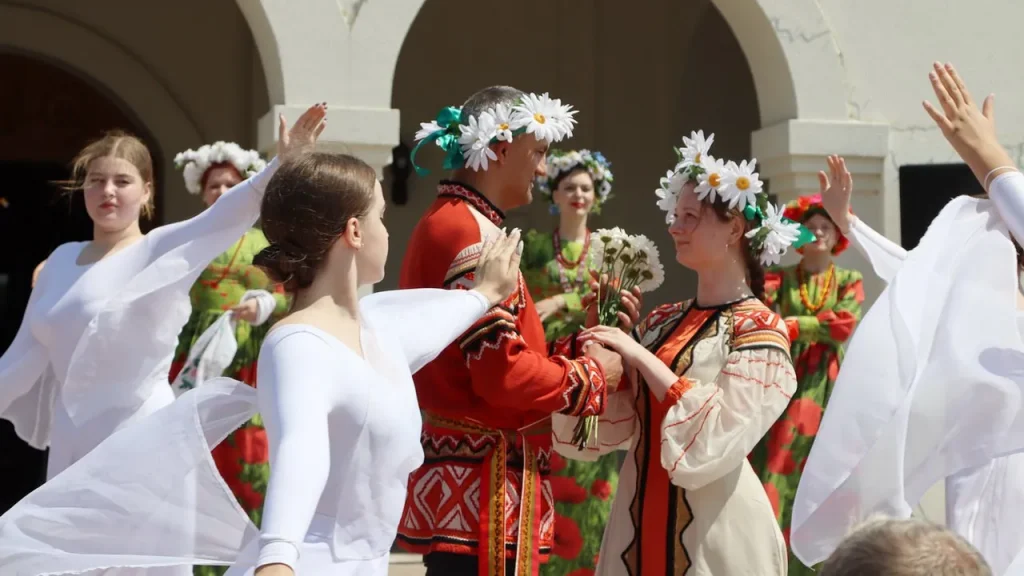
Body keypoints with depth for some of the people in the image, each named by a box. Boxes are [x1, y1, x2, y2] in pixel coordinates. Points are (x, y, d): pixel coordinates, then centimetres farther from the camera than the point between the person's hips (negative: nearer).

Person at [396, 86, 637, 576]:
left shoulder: (445, 222, 17)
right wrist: (593, 373, -7)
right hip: (479, 485, -11)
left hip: (457, 476, 11)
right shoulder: (472, 233, -16)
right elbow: (504, 374, -21)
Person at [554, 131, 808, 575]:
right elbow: (612, 427, 8)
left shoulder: (758, 328, -8)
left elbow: (720, 436, -20)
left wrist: (641, 358, -17)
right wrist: (604, 354, -6)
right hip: (640, 521, 6)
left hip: (714, 530, -5)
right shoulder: (660, 322, 9)